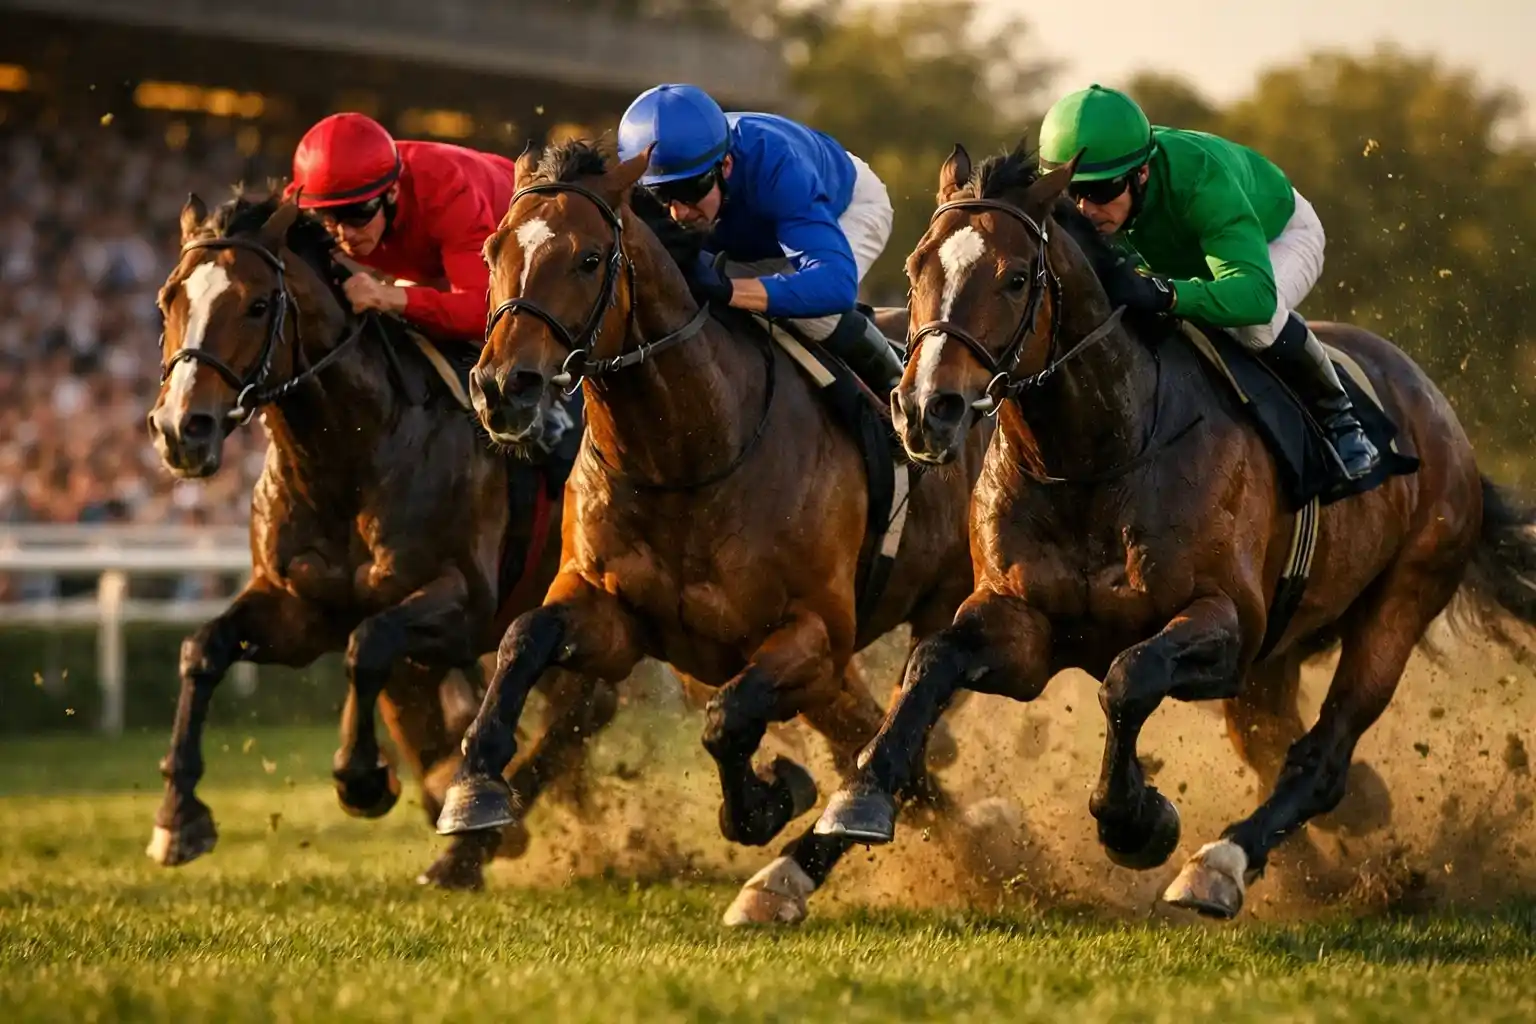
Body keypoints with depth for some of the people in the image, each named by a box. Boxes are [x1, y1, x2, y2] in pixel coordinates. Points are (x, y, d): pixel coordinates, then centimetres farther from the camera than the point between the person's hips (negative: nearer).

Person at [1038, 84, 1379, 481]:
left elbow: (1256, 292, -59)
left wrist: (1165, 294, -75)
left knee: (1255, 318, -37)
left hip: (1278, 235, -5)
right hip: (1185, 255, 6)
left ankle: (1335, 417, -10)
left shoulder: (1200, 181, -48)